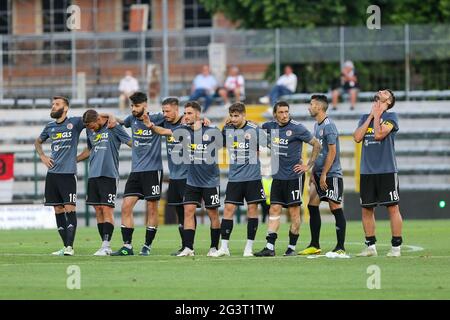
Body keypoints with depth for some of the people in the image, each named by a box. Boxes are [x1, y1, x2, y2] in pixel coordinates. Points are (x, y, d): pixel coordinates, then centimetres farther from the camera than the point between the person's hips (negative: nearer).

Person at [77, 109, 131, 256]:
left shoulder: (113, 128, -5)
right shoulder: (90, 131, 13)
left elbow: (132, 143, -3)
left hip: (109, 175, -6)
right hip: (93, 175, 6)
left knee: (107, 210, -11)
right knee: (98, 210, 5)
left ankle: (106, 245, -14)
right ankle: (105, 247, 9)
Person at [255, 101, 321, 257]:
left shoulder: (297, 128, -9)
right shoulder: (271, 126, 6)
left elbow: (316, 145, -3)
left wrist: (308, 166, -4)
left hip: (293, 176, -5)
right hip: (277, 176, 5)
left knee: (294, 211, 0)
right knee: (274, 210, 1)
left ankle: (292, 247, 7)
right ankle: (270, 247, -2)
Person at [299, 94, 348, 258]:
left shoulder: (329, 126, -14)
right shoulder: (317, 125, 14)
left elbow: (332, 152, -18)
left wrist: (323, 174, -18)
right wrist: (313, 172, 17)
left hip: (331, 174, -10)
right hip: (319, 174, 10)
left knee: (336, 208, -6)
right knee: (312, 206, 9)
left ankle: (341, 248, -5)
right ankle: (314, 246, 17)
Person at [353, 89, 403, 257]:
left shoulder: (391, 117, 0)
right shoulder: (365, 118, 16)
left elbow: (379, 134, -15)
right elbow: (357, 137, 1)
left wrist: (377, 115, -3)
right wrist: (371, 116, 2)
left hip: (387, 170, -5)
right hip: (367, 171, 5)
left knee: (393, 207, -6)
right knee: (366, 209, 6)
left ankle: (396, 247, -3)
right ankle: (370, 246, 14)